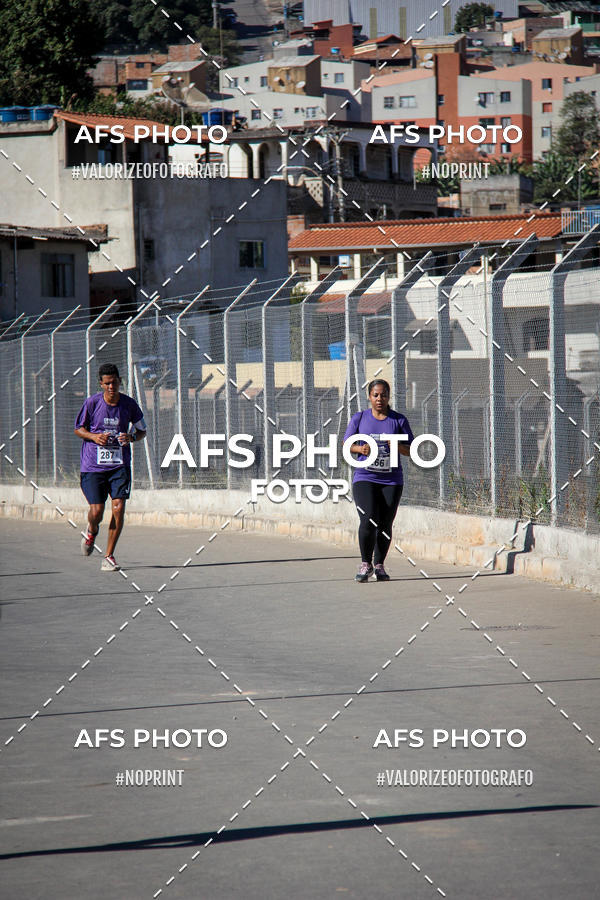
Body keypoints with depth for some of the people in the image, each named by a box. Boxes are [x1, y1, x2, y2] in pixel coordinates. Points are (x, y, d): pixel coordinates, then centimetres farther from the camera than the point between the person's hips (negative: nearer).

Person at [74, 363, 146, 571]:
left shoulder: (129, 404, -1)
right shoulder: (92, 402, -6)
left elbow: (142, 431, 12)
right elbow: (78, 429, 6)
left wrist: (131, 437, -11)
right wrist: (94, 436, -14)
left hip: (120, 464, 1)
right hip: (93, 465, -1)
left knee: (119, 507, -11)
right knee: (97, 511, -6)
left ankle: (109, 557, 0)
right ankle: (92, 531, 33)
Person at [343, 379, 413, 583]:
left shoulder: (399, 420, 5)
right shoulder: (359, 418, 5)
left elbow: (411, 450, 8)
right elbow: (347, 444, 9)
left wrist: (398, 446, -14)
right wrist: (360, 448, -12)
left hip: (391, 480, 1)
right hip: (364, 478, -1)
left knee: (385, 525, 0)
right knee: (368, 521, -16)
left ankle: (379, 565, 16)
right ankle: (365, 564, -1)